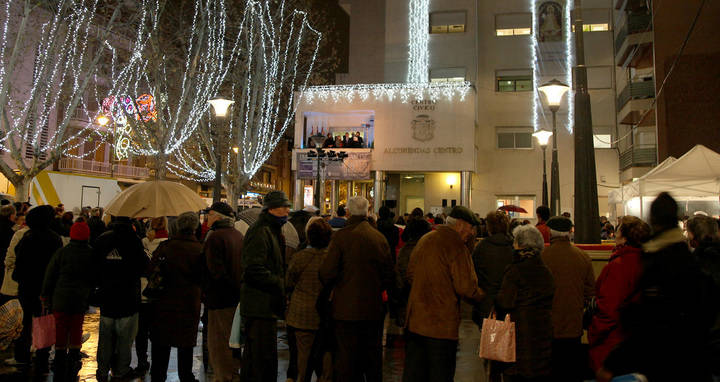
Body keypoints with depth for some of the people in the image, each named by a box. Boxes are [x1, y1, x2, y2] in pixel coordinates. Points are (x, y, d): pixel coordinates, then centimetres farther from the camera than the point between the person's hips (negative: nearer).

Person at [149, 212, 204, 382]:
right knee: (186, 344, 12)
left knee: (161, 343, 13)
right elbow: (203, 279, -4)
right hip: (189, 303, 0)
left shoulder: (164, 247, -9)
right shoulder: (200, 250, -11)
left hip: (164, 302, 1)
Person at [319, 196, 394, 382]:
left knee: (346, 360, 4)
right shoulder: (380, 237, 1)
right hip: (374, 308, 4)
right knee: (373, 357, 16)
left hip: (346, 308, -4)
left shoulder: (341, 236, -12)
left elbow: (327, 272, -14)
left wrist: (327, 284, 8)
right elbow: (389, 276, 6)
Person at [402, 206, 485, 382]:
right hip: (443, 324, -7)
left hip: (415, 320, 7)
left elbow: (411, 274, 17)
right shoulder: (457, 247, -15)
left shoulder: (423, 240, 9)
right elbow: (466, 287, -16)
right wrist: (483, 296, 2)